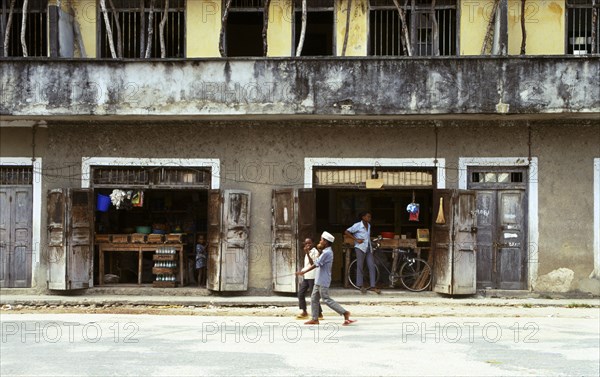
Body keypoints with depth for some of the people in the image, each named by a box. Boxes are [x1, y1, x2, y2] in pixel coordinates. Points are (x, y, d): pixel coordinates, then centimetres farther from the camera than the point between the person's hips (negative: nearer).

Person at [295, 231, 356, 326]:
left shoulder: (326, 253, -18)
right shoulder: (326, 252, 14)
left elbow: (316, 264, -20)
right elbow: (315, 262, 20)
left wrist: (303, 272, -15)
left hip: (323, 281, -10)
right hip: (319, 281, 10)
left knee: (326, 299, -8)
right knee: (314, 298, 11)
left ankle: (345, 313, -6)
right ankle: (314, 319, 14)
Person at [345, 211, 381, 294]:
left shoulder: (369, 226, 12)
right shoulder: (357, 225, -8)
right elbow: (346, 232, -11)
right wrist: (356, 239, -14)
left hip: (368, 248, 6)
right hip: (360, 248, -6)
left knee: (372, 266, -1)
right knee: (360, 267, 0)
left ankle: (372, 286, 1)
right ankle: (360, 286, 8)